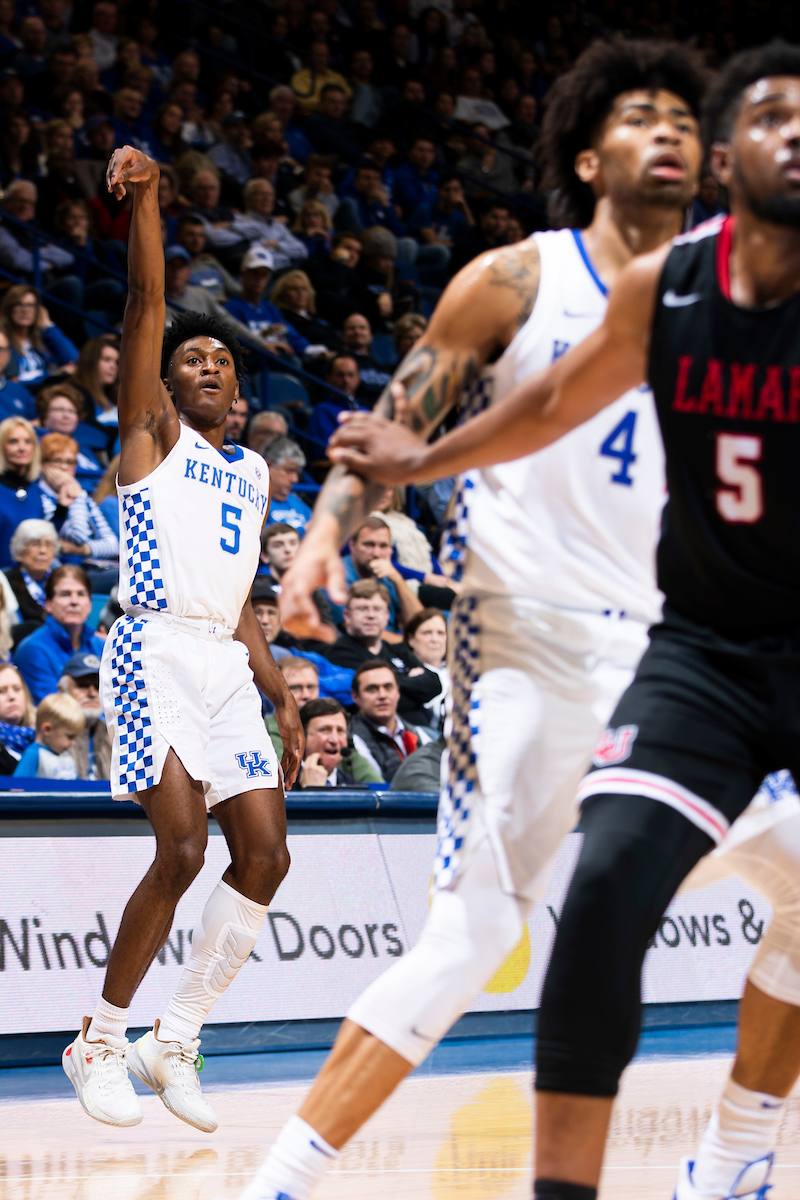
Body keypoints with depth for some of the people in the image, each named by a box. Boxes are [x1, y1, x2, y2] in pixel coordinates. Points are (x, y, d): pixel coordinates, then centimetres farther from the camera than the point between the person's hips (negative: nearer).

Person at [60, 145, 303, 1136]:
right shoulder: (151, 431, 7)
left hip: (225, 663, 7)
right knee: (182, 851, -17)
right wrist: (143, 199, -18)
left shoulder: (252, 474, 23)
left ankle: (175, 1040, 10)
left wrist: (281, 695, 17)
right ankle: (100, 1042, -2)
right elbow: (145, 304, -6)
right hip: (157, 648, -7)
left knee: (264, 854, -2)